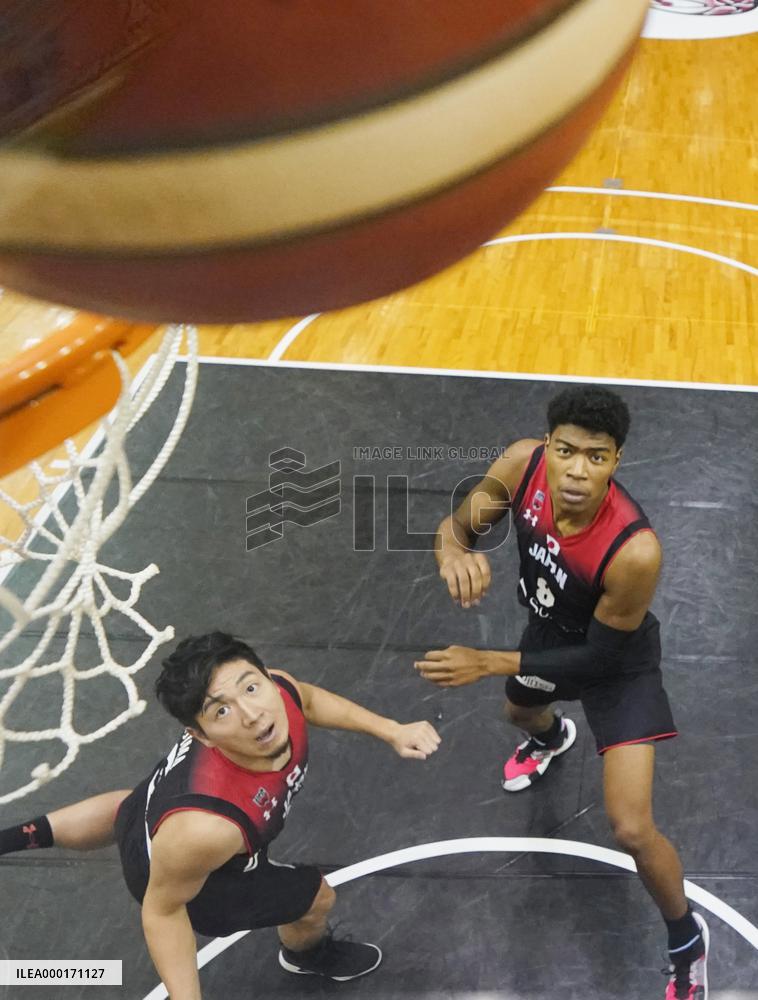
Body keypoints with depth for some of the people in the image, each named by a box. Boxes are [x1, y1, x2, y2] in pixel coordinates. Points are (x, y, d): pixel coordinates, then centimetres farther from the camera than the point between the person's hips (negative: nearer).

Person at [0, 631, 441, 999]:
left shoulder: (281, 689, -34)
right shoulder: (204, 826, -51)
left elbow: (310, 699, -6)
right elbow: (164, 908, -28)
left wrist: (390, 729, -8)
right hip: (173, 872, -5)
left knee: (133, 809, 42)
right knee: (317, 899, 18)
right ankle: (308, 954, 56)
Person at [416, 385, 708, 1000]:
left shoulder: (635, 551, -43)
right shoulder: (523, 464, -30)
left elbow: (598, 658, -28)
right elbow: (456, 527, -16)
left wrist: (488, 662, -30)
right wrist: (454, 551, -41)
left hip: (618, 662, -6)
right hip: (550, 628, 6)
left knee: (632, 829, -11)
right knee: (519, 713, 36)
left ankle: (688, 942, 23)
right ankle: (553, 739, 78)